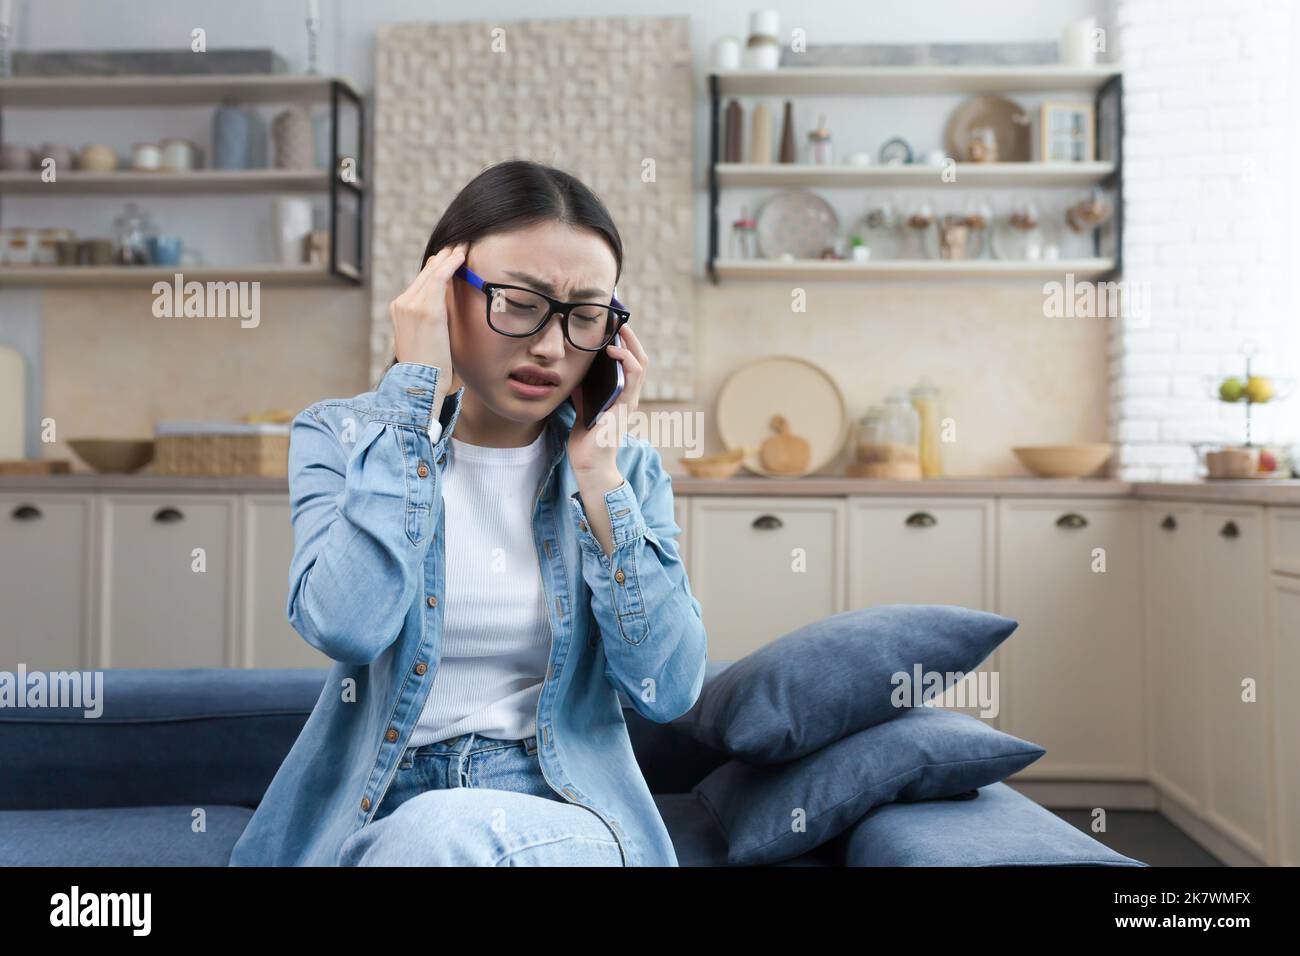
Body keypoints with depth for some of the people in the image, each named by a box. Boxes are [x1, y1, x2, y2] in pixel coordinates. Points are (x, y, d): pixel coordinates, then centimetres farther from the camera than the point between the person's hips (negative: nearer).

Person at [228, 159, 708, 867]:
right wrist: (416, 390, -16)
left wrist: (598, 474, -10)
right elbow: (346, 628, -21)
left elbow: (669, 692, -7)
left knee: (448, 834, -33)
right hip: (377, 820, 0)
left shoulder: (628, 467, 5)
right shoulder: (340, 437, 0)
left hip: (568, 818, 0)